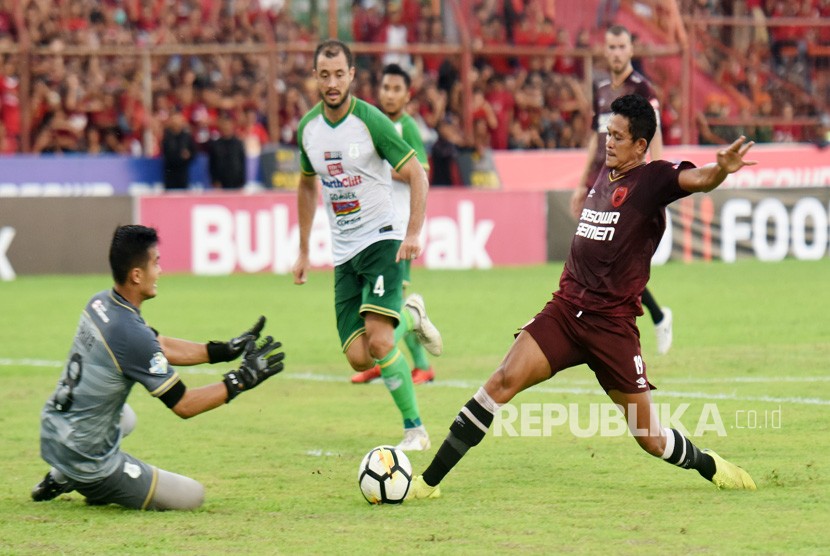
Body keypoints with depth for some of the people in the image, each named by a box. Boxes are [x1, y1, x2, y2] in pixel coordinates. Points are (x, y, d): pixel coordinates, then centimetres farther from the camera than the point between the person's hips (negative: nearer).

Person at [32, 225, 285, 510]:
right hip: (88, 463, -8)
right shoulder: (131, 334, -25)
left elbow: (162, 347, 14)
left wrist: (225, 350, 10)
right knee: (192, 495, 0)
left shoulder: (100, 303, 0)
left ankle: (60, 478, 21)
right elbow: (184, 405, -17)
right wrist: (243, 379, -11)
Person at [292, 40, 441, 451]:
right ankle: (409, 317, 27)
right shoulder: (308, 127, 5)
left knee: (378, 341, -23)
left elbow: (417, 175, -9)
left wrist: (413, 233, -21)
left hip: (382, 239, -5)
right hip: (344, 252, 5)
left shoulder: (370, 121, -12)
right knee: (359, 359, -4)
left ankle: (414, 430, -7)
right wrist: (304, 252, 22)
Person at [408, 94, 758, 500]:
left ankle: (710, 466, 33)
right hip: (566, 309, 5)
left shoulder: (654, 179, -5)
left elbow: (696, 179, -28)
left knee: (650, 440, 1)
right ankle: (428, 482, -15)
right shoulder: (604, 176, 14)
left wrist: (721, 170, -48)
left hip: (612, 324, -5)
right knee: (505, 379, -17)